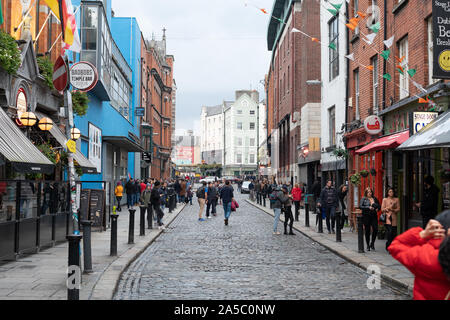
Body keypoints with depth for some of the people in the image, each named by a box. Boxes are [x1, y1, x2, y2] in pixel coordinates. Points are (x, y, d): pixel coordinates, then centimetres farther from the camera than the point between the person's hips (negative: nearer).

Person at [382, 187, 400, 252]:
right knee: (389, 231, -17)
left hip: (394, 217, 2)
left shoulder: (396, 199, 13)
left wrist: (392, 209, -9)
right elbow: (382, 209, 5)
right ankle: (389, 247, -7)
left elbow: (398, 209, 8)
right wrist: (389, 207, -10)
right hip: (387, 217, -2)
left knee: (394, 233, -3)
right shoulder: (385, 199, 10)